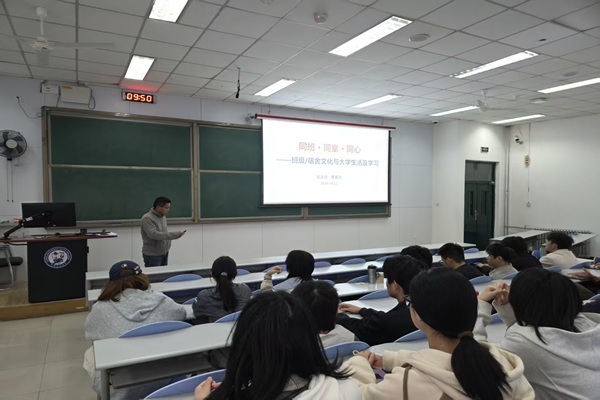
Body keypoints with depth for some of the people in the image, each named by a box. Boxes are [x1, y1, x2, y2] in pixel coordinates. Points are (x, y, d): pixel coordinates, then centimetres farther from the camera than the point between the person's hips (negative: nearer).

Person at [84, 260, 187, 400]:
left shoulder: (101, 308, -11)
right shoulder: (161, 300, -7)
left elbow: (89, 333, 11)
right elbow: (181, 313, 14)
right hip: (160, 382, 2)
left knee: (90, 353, 23)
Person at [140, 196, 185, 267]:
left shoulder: (163, 216, 8)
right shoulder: (147, 218, -17)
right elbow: (153, 234, -29)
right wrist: (174, 235, -31)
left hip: (164, 253, 8)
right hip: (152, 255, -8)